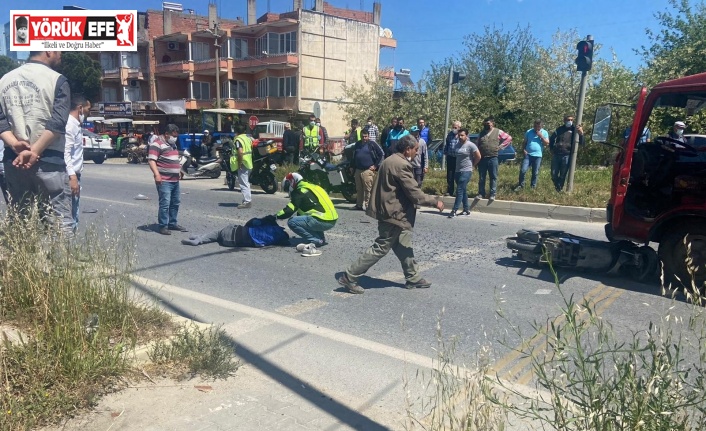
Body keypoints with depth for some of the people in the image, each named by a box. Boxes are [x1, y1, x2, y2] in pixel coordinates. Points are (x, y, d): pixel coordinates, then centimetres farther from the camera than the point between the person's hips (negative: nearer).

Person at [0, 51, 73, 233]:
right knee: (60, 223, -6)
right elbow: (57, 123, -16)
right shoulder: (56, 79, -4)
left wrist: (15, 145, -9)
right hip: (48, 160, -6)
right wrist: (35, 152, -15)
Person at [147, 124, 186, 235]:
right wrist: (157, 174, -29)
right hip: (164, 180, -9)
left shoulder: (172, 144, 18)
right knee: (165, 203, -10)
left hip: (175, 179, 9)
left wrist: (179, 170, 32)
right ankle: (163, 226, -3)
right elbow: (151, 160, -19)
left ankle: (172, 223, 25)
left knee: (175, 202, 14)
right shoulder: (157, 144, -11)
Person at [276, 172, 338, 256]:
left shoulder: (300, 191, -3)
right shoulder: (310, 187, 23)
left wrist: (275, 216, 5)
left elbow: (289, 210, -7)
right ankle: (320, 237, 14)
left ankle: (316, 241, -13)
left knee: (292, 222, -8)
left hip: (323, 221, -9)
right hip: (331, 220, 9)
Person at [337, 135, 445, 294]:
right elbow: (415, 194, -21)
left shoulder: (390, 160, 11)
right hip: (394, 214, -10)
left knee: (404, 247, 16)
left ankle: (413, 278, 27)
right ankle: (349, 277, 1)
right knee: (381, 248, -3)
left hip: (390, 211, 10)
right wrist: (435, 201, -10)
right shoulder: (401, 165, -20)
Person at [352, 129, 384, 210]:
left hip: (368, 170, -6)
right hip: (358, 170, 6)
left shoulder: (372, 144, -2)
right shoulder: (357, 144, 17)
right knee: (359, 189, 10)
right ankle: (359, 204, 18)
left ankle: (367, 205, -3)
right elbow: (354, 156, 29)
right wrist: (353, 166, 23)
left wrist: (375, 166, -6)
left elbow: (381, 155, -4)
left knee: (368, 189, -8)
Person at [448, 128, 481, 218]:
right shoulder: (458, 144, 11)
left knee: (460, 190, -12)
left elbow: (478, 157, -6)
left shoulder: (470, 145, -9)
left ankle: (454, 210, -14)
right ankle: (467, 210, 22)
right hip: (458, 171, 8)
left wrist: (472, 165, 3)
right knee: (463, 191, 13)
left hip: (466, 171, -8)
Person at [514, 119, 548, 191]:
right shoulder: (529, 132, 5)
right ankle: (520, 185, 4)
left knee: (535, 173, 7)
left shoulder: (545, 133, 4)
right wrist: (523, 150, -5)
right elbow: (524, 142, 10)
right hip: (528, 154, 0)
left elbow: (547, 143, -2)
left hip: (538, 155, 0)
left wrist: (541, 136, -11)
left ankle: (533, 186, 19)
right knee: (523, 170, -9)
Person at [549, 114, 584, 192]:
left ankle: (560, 190, 10)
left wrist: (581, 134, -21)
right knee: (554, 174, 3)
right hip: (556, 155, 2)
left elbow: (581, 143, -4)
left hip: (566, 155, -2)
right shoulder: (559, 129, 11)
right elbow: (551, 139, 25)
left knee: (563, 175, 0)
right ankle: (557, 188, 24)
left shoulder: (574, 129, 3)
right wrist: (551, 149, 15)